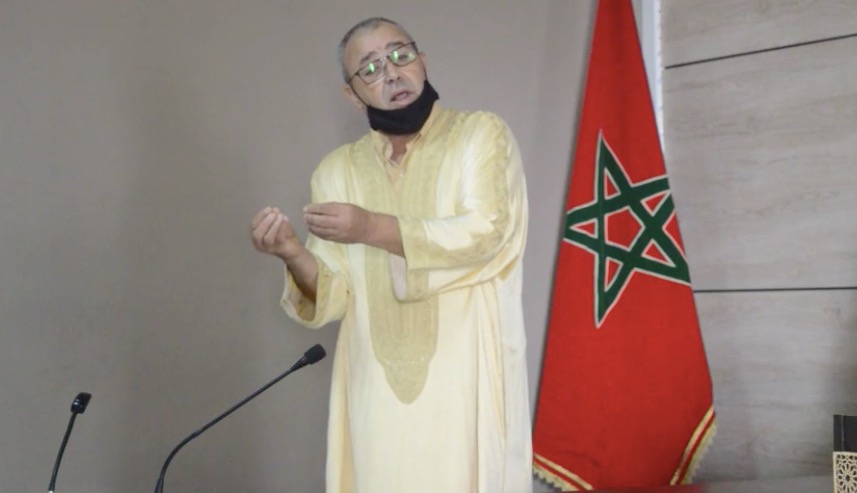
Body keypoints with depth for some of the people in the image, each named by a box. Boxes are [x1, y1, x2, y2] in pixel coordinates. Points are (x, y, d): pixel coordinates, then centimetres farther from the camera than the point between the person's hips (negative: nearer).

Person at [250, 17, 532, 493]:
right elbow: (336, 295, 5)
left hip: (466, 376, -2)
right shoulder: (338, 170, 9)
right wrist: (294, 255, -15)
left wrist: (373, 228, -21)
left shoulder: (481, 134, 1)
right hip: (379, 386, 3)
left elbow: (484, 233, -14)